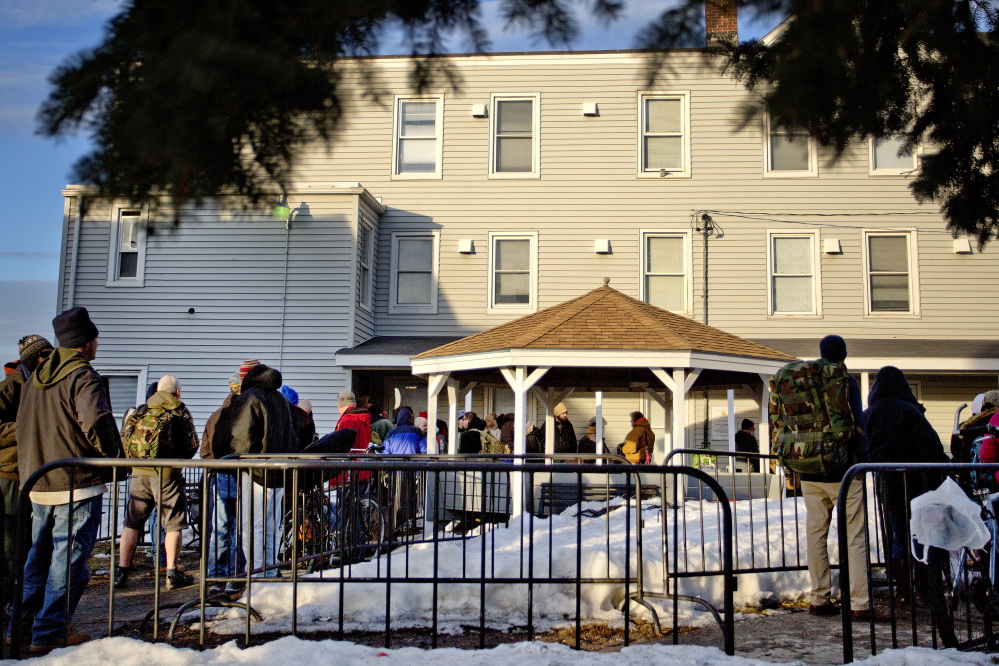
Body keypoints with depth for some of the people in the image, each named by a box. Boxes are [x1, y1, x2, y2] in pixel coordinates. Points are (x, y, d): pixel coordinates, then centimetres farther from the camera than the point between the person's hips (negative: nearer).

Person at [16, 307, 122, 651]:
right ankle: (50, 633, 2)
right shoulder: (83, 377, -13)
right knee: (69, 559, -1)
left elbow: (23, 427, 19)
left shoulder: (35, 378, 13)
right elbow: (96, 423, -26)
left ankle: (24, 624, 26)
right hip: (78, 484, -8)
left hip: (36, 483, 8)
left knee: (39, 556, 19)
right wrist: (114, 457, -10)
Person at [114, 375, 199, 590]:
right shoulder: (180, 411, 3)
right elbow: (192, 444, -2)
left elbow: (123, 440, 12)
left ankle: (121, 572, 14)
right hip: (167, 474, -4)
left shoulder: (140, 410, 14)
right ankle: (172, 574, 3)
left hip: (139, 473, 4)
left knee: (131, 524, 12)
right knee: (173, 524, 4)